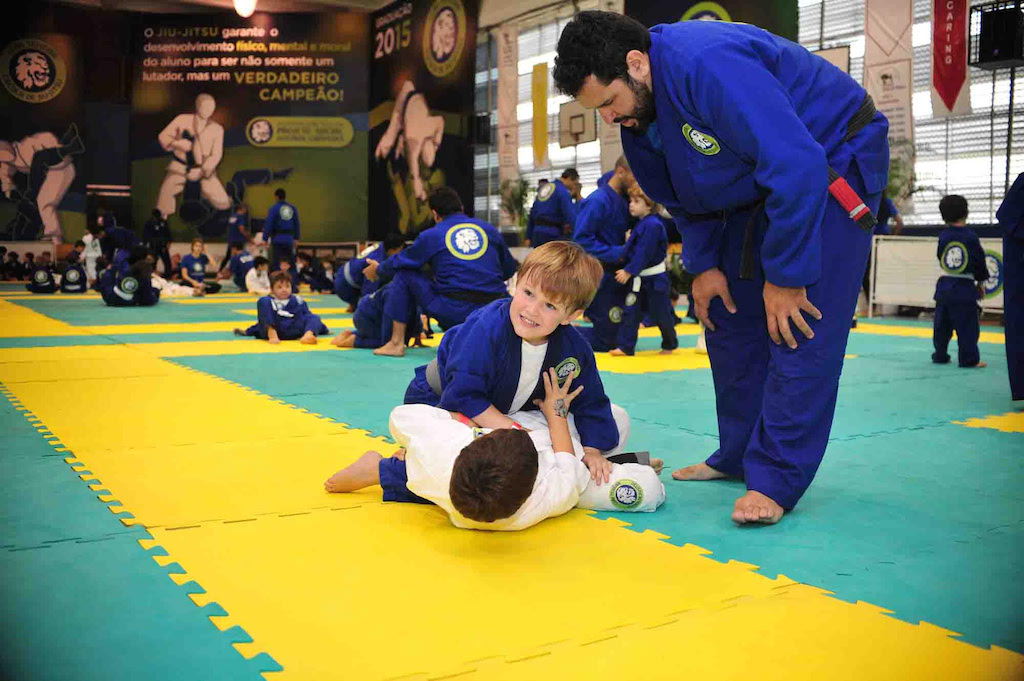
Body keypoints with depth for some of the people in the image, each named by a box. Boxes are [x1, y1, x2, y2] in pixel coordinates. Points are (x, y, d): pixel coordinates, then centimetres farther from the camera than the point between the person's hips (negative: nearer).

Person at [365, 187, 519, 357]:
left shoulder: (431, 236, 4)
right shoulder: (489, 229, 12)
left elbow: (399, 262, 17)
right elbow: (509, 270, 22)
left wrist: (378, 269, 39)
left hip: (453, 314, -3)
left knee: (404, 275, 14)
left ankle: (397, 343, 15)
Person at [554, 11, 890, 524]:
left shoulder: (708, 66, -35)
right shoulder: (637, 109, -6)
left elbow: (797, 167, -36)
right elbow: (682, 195, 9)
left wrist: (784, 276, -29)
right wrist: (703, 265, 1)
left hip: (832, 168, -9)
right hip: (755, 188, 9)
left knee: (799, 328, -15)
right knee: (730, 318, 9)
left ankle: (775, 481, -7)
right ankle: (737, 456, 22)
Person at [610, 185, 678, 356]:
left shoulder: (652, 225, -20)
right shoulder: (641, 223, 10)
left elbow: (644, 253, -23)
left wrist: (629, 271, -23)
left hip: (654, 279, -8)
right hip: (637, 279, 8)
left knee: (661, 313, 5)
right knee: (630, 311, 3)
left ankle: (670, 344, 25)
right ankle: (625, 346, 5)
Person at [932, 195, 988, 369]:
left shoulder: (943, 236, 0)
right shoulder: (970, 237, -8)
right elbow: (979, 260, -1)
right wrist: (981, 281, 12)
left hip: (944, 287, 4)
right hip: (964, 289, -4)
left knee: (942, 324, 13)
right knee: (967, 326, 0)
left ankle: (940, 355, 21)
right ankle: (969, 359, 0)